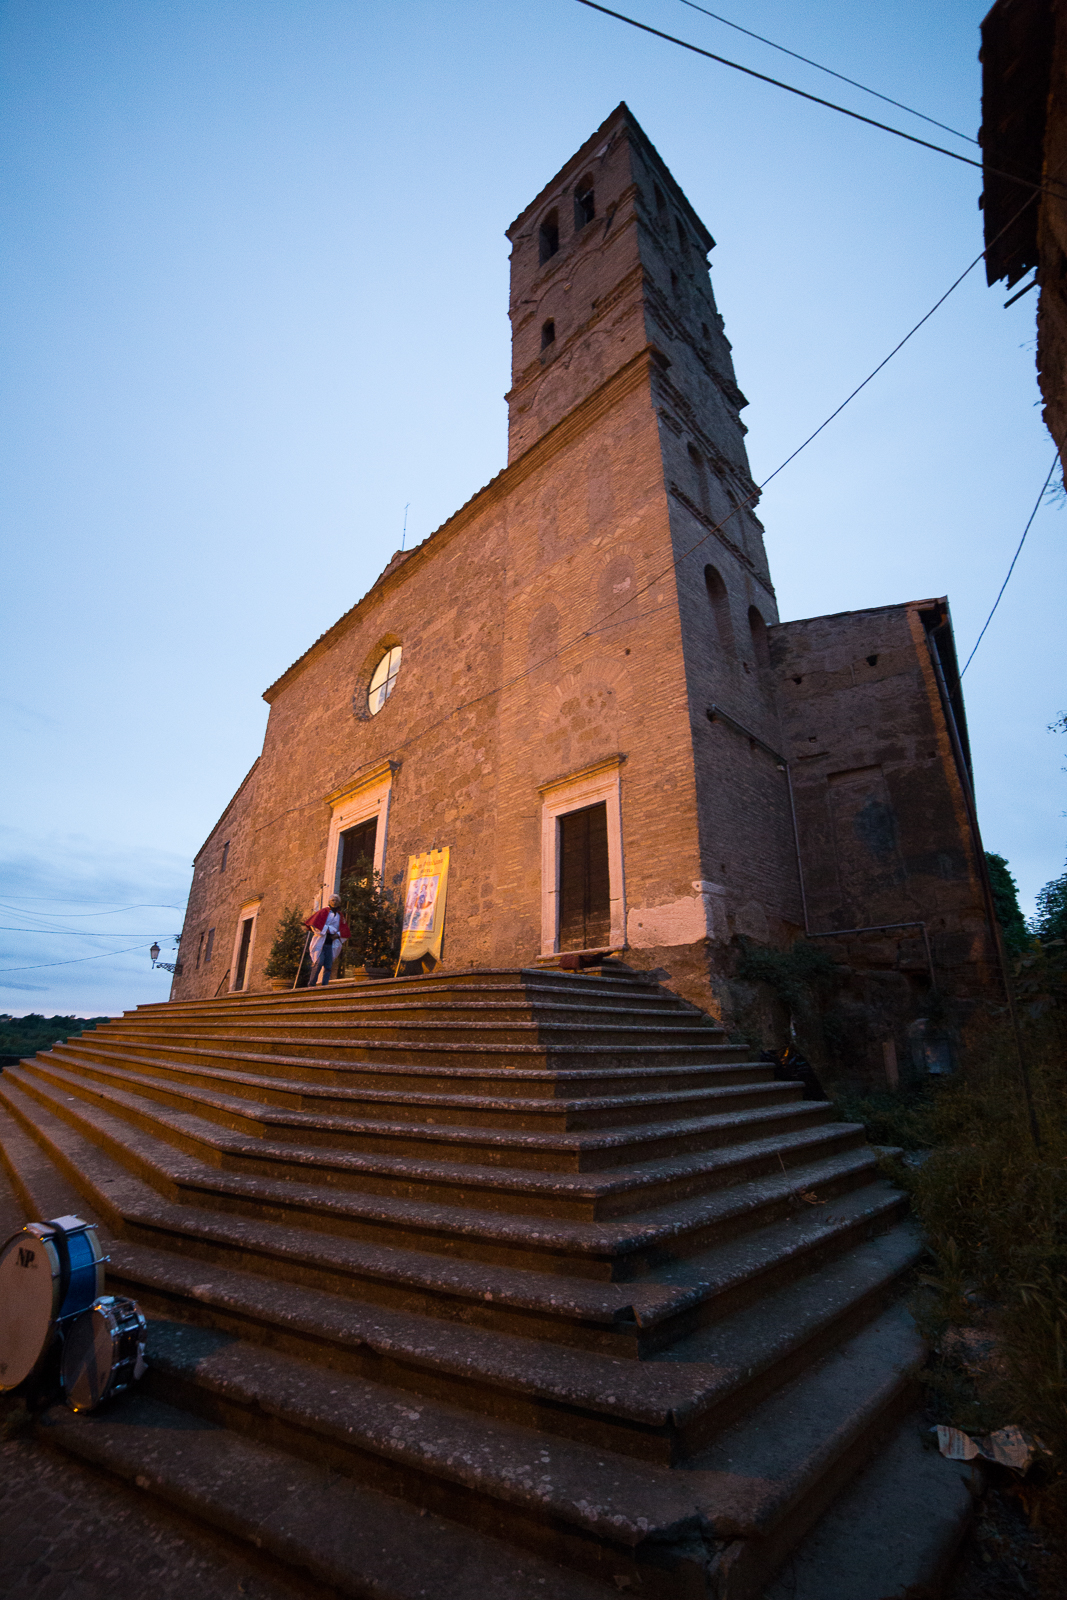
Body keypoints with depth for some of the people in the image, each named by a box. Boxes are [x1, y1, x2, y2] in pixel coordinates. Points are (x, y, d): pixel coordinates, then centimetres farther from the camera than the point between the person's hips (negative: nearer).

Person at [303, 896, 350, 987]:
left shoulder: (340, 916, 19)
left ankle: (324, 985, -8)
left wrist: (337, 935, -5)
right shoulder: (324, 912, 5)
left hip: (331, 944, 4)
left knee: (328, 966, -6)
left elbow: (346, 931, 14)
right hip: (320, 942, -4)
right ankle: (311, 984, -8)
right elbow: (314, 923, -10)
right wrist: (326, 929, -14)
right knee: (319, 962, -18)